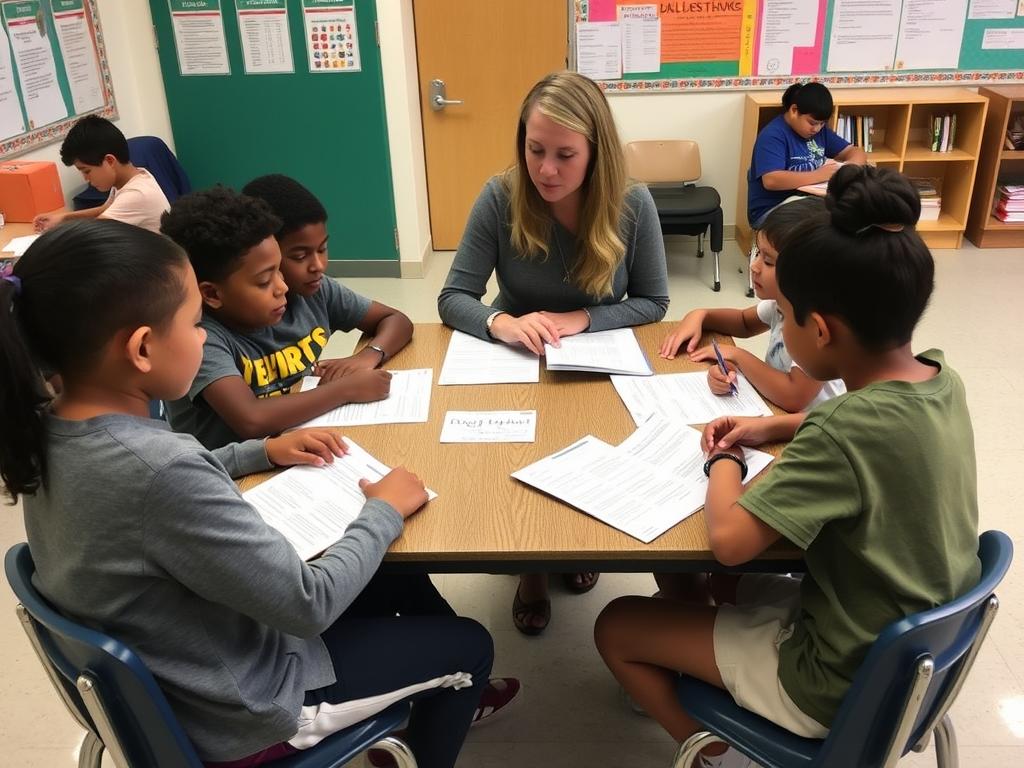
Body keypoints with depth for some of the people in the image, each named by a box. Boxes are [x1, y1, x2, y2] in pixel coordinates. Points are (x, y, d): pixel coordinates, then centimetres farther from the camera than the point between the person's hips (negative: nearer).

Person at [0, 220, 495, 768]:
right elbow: (309, 606, -29)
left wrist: (261, 452, 4)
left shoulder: (47, 430, -11)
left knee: (391, 582, 25)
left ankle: (436, 703, 47)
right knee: (468, 647, 11)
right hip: (234, 713, -7)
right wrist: (384, 512, -14)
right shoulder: (157, 468, -38)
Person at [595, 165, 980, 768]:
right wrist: (771, 427, 7)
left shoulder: (845, 433, -34)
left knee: (617, 628, 5)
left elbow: (729, 539, -30)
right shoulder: (943, 380, -7)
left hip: (841, 683, -8)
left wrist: (724, 461, -11)